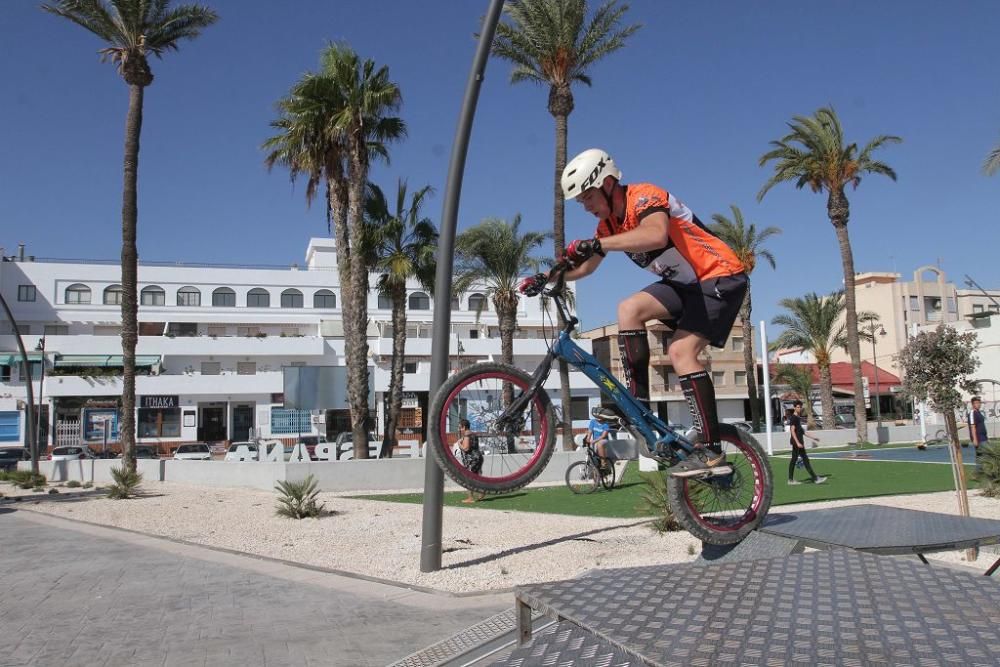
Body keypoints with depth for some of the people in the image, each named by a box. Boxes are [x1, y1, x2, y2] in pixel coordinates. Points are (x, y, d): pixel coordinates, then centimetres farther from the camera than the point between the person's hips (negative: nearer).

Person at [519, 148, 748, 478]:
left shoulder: (644, 196, -19)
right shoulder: (608, 223, 7)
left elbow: (656, 235, -42)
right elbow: (584, 267, 15)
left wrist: (594, 244, -47)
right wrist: (544, 278, 0)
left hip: (720, 276, -8)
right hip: (685, 283, 8)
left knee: (681, 352, -19)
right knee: (629, 309, -14)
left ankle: (711, 449, -13)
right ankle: (636, 402, -11)